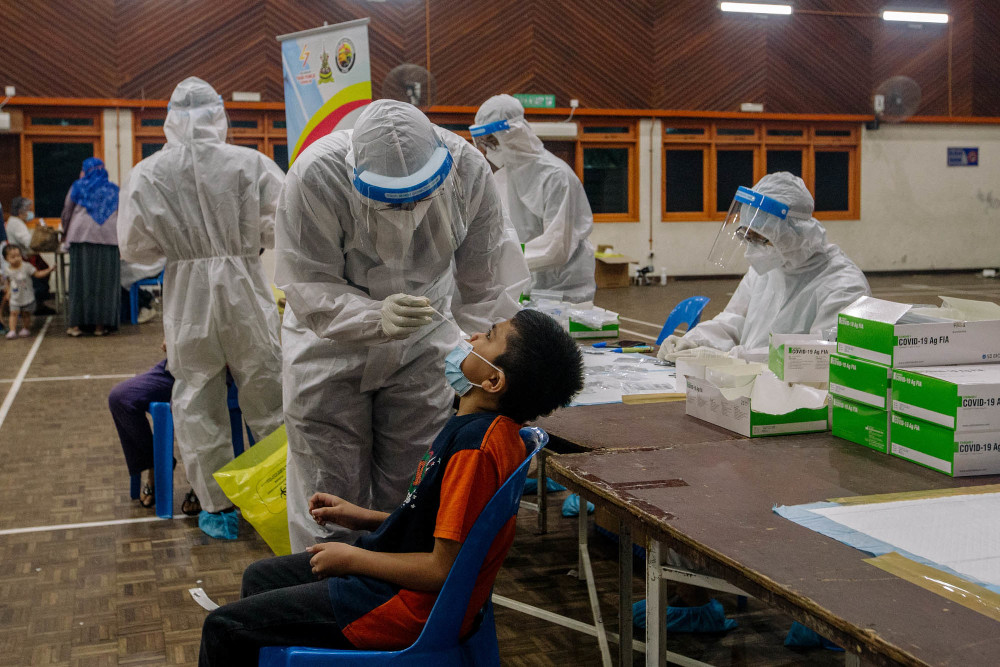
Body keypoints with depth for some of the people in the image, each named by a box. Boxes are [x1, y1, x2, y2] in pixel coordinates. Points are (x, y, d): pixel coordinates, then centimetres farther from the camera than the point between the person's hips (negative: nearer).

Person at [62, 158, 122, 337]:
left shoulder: (78, 187, 6)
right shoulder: (114, 190, 11)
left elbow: (67, 213, 10)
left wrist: (65, 234, 25)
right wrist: (121, 240, 23)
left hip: (82, 237, -1)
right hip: (109, 239, 1)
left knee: (80, 280, 2)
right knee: (105, 281, 3)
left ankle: (75, 324, 1)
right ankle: (100, 325, 2)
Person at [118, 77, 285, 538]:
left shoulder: (147, 174, -5)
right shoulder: (250, 164, -9)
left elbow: (135, 247, 0)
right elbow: (279, 228, -9)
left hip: (187, 297, 1)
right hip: (244, 290, -1)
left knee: (197, 402, 12)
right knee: (265, 395, 11)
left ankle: (217, 505, 19)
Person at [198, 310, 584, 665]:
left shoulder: (476, 445, -29)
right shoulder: (484, 429, 3)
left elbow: (444, 569, -27)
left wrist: (352, 558, -14)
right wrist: (363, 518, 9)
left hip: (412, 607, -10)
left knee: (224, 627, -5)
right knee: (260, 577, 23)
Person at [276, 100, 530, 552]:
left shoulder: (467, 171, -22)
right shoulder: (315, 177, -30)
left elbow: (488, 290, -15)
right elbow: (310, 293, -26)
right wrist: (377, 318, -45)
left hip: (421, 345, 2)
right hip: (331, 347, -2)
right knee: (330, 498, 4)